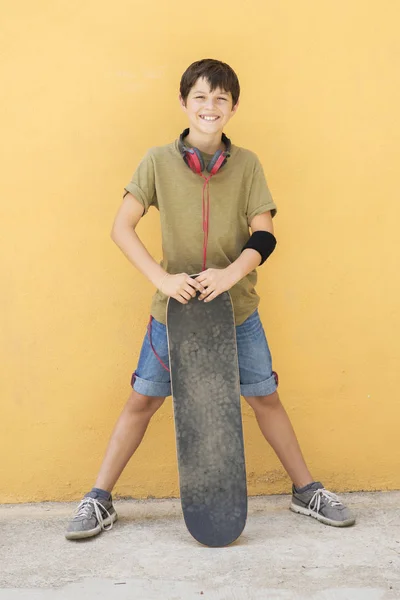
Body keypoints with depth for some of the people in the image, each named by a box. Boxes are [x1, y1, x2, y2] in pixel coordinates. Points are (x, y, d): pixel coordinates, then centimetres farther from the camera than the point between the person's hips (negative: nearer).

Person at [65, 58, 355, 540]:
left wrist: (231, 273, -24)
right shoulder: (158, 161, -5)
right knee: (142, 400, 5)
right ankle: (98, 501, 17)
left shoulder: (246, 164, -2)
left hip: (236, 308, 1)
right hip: (174, 307, -1)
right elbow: (122, 227, -8)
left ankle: (307, 491, 25)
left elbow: (264, 234, -6)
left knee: (265, 397, 8)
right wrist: (162, 278, -20)